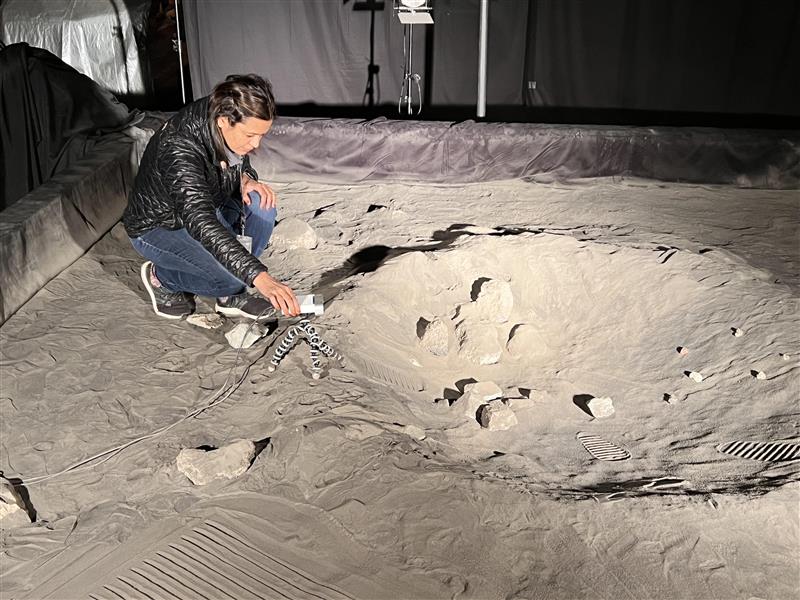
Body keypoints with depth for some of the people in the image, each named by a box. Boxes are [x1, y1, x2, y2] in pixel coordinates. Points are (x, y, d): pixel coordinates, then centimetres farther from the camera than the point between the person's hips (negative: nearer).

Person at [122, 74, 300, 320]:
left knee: (262, 207, -19)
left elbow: (239, 163, 8)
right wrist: (260, 277, -55)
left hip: (203, 208, 7)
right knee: (235, 276, -27)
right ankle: (162, 276, 2)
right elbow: (203, 225, -47)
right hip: (157, 227, -7)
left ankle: (231, 296, -3)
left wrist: (246, 179, -17)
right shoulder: (180, 150, -38)